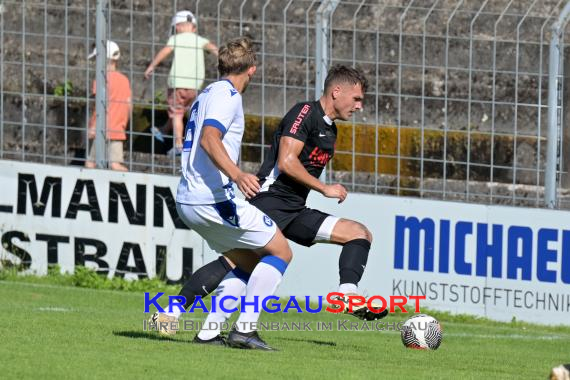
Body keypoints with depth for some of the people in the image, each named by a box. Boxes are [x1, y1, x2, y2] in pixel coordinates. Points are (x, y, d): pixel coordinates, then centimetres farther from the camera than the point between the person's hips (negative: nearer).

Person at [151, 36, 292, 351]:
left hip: (188, 199, 10)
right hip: (213, 199, -10)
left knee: (249, 261, 18)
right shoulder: (227, 95, -9)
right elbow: (208, 139, -24)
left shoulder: (208, 94, 21)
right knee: (280, 252, -3)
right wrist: (238, 175, -38)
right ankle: (244, 330, -11)